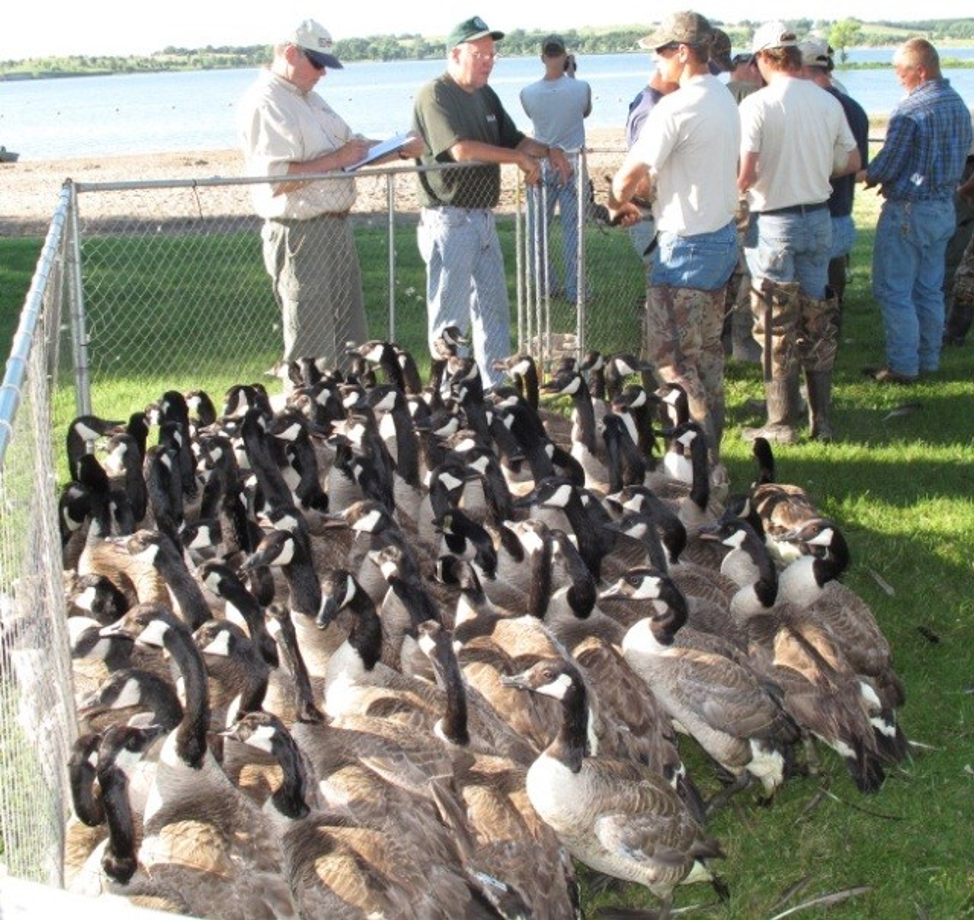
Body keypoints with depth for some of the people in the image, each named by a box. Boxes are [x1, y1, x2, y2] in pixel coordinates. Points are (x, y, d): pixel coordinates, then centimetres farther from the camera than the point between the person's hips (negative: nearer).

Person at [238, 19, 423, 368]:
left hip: (337, 227, 10)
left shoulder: (309, 97, 16)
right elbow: (277, 179, -25)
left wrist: (399, 150, 8)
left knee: (351, 338, 17)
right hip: (300, 235, -10)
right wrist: (336, 159, -21)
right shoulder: (264, 104, -15)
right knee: (312, 349, -3)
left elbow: (350, 144, 24)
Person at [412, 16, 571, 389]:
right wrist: (520, 158, -16)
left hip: (483, 218, 9)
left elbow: (513, 140, 23)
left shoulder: (486, 96, 15)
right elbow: (461, 149, -25)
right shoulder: (434, 95, -13)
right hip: (449, 221, -9)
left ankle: (497, 389, 23)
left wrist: (547, 151, 2)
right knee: (450, 317, -4)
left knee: (494, 310, 14)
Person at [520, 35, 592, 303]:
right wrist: (571, 75, 12)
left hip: (540, 166, 1)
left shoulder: (528, 94, -10)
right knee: (573, 230, 4)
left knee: (537, 229, 12)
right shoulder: (581, 88, -12)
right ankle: (574, 289, 5)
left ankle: (545, 285, 15)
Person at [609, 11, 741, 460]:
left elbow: (628, 177, -21)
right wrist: (647, 184, 9)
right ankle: (710, 447, 23)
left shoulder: (677, 108, -20)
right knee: (707, 350, 16)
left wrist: (618, 204, 1)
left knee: (671, 356, -3)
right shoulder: (724, 99, 9)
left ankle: (697, 452, -2)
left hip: (686, 245, -9)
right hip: (724, 235, 9)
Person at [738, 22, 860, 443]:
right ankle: (821, 420, 18)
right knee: (817, 321, 13)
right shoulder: (828, 103, 1)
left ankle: (782, 423, 9)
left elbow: (745, 175, -22)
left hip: (774, 222, -5)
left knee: (778, 327, 4)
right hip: (819, 217, 5)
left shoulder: (757, 104, -16)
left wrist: (737, 188, -1)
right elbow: (851, 162, 11)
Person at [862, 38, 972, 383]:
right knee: (930, 290, 15)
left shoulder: (910, 110, -19)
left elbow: (888, 164, -18)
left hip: (908, 211, -8)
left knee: (894, 291, 0)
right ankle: (929, 360, 22)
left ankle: (903, 366, 1)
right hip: (944, 208, 8)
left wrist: (867, 176, 5)